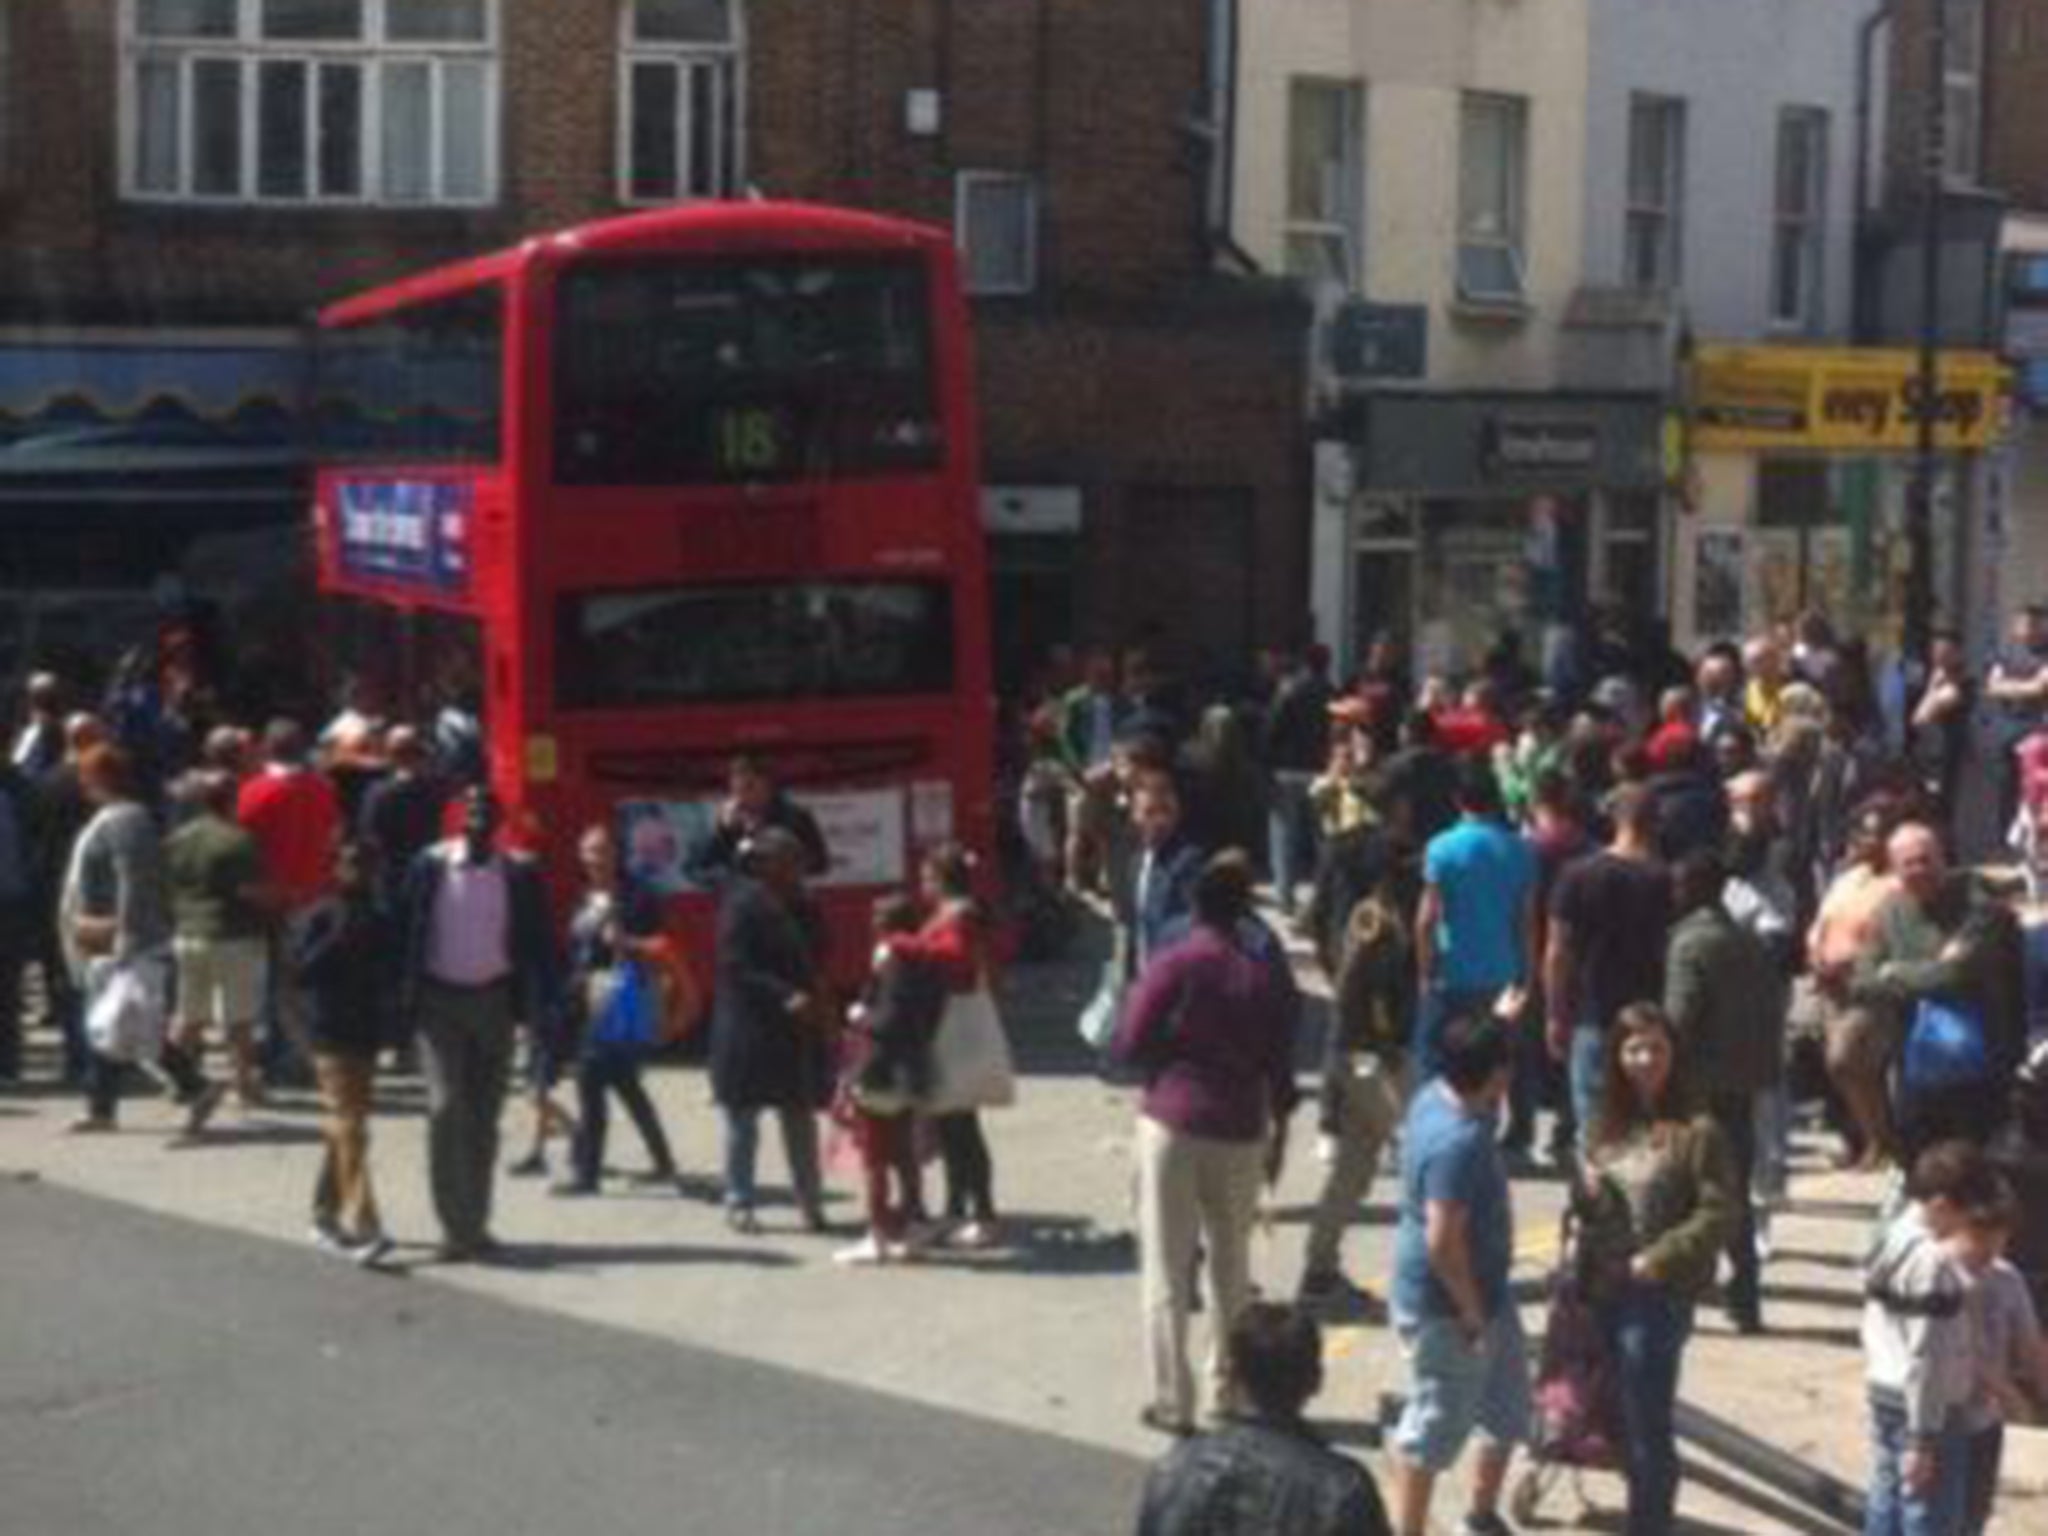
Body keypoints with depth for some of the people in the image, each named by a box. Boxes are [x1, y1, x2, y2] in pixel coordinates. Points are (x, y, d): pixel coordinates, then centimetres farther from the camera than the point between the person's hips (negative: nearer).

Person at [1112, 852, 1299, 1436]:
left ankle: (1172, 1399, 0)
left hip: (1173, 1123, -3)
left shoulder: (1174, 965, -10)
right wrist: (1280, 1127, 16)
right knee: (1231, 1265, 17)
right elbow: (1282, 1059, 5)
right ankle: (1228, 1388, 22)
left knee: (1166, 1268, 2)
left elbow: (1129, 1046, -8)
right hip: (1241, 1130, 3)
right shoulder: (1268, 968, -1)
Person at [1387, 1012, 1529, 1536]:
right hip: (1446, 1307, -10)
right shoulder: (1458, 1144, -32)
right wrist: (1471, 1311, -22)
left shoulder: (1436, 1096, -4)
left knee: (1506, 1412, 23)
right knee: (1435, 1427, 5)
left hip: (1485, 1294, 10)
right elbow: (1442, 1241, -31)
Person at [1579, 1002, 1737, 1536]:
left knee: (1647, 1426, 1)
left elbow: (1719, 1214, -15)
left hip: (1660, 1297, -6)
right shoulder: (1606, 1126, 8)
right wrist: (1588, 1194, -6)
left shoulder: (1697, 1131, -12)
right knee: (1622, 1421, 15)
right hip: (1605, 1290, 6)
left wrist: (1658, 1259, -18)